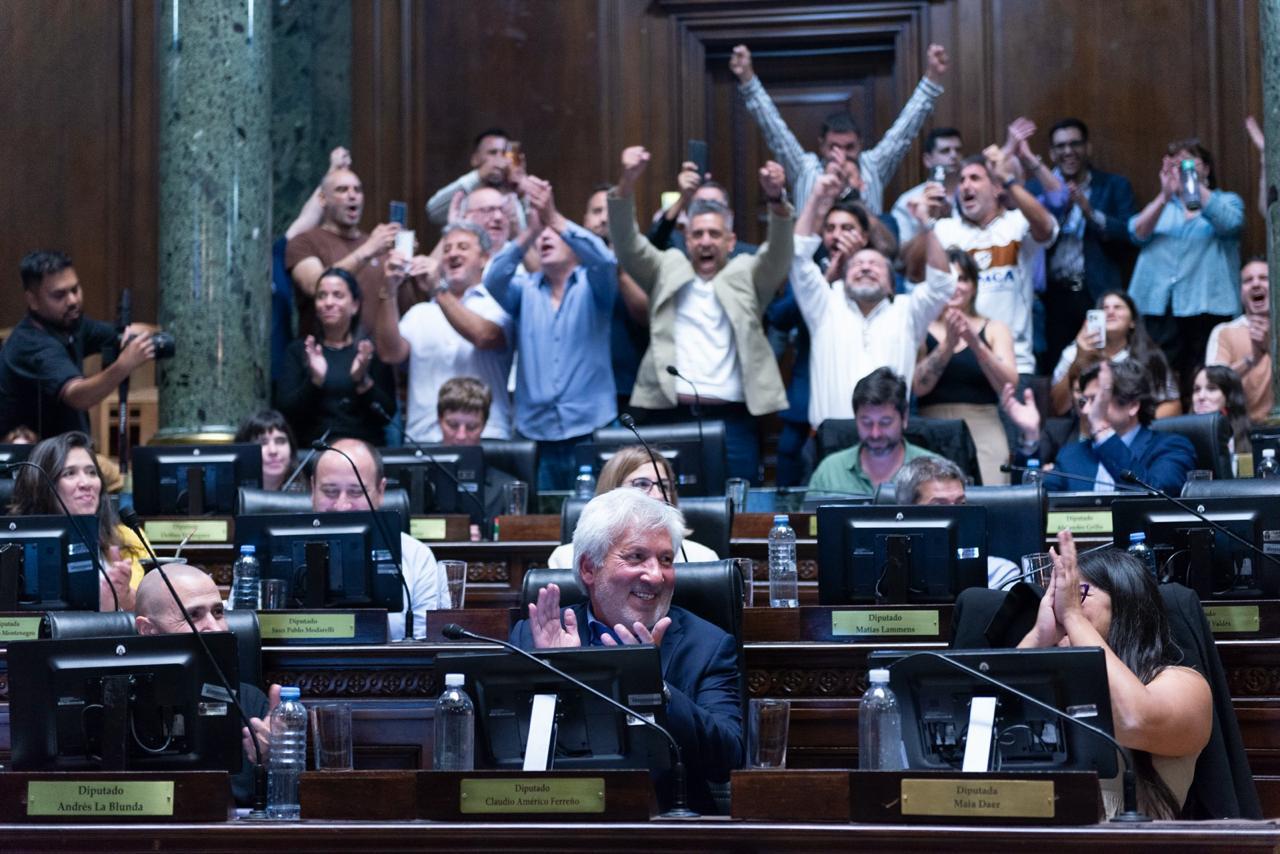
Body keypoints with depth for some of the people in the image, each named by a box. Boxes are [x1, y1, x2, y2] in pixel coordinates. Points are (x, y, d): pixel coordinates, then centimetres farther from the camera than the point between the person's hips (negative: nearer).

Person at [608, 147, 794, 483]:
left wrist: (775, 199, -23)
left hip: (732, 418, 0)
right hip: (669, 414, 0)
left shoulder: (746, 276, 14)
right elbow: (627, 244, 3)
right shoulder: (668, 270, 16)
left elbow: (778, 253, -3)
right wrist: (627, 182, -14)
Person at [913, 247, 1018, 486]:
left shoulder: (995, 330, 12)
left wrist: (975, 342, -14)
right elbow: (918, 386, -5)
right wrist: (948, 343, -15)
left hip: (984, 432, 0)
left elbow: (1009, 385, -3)